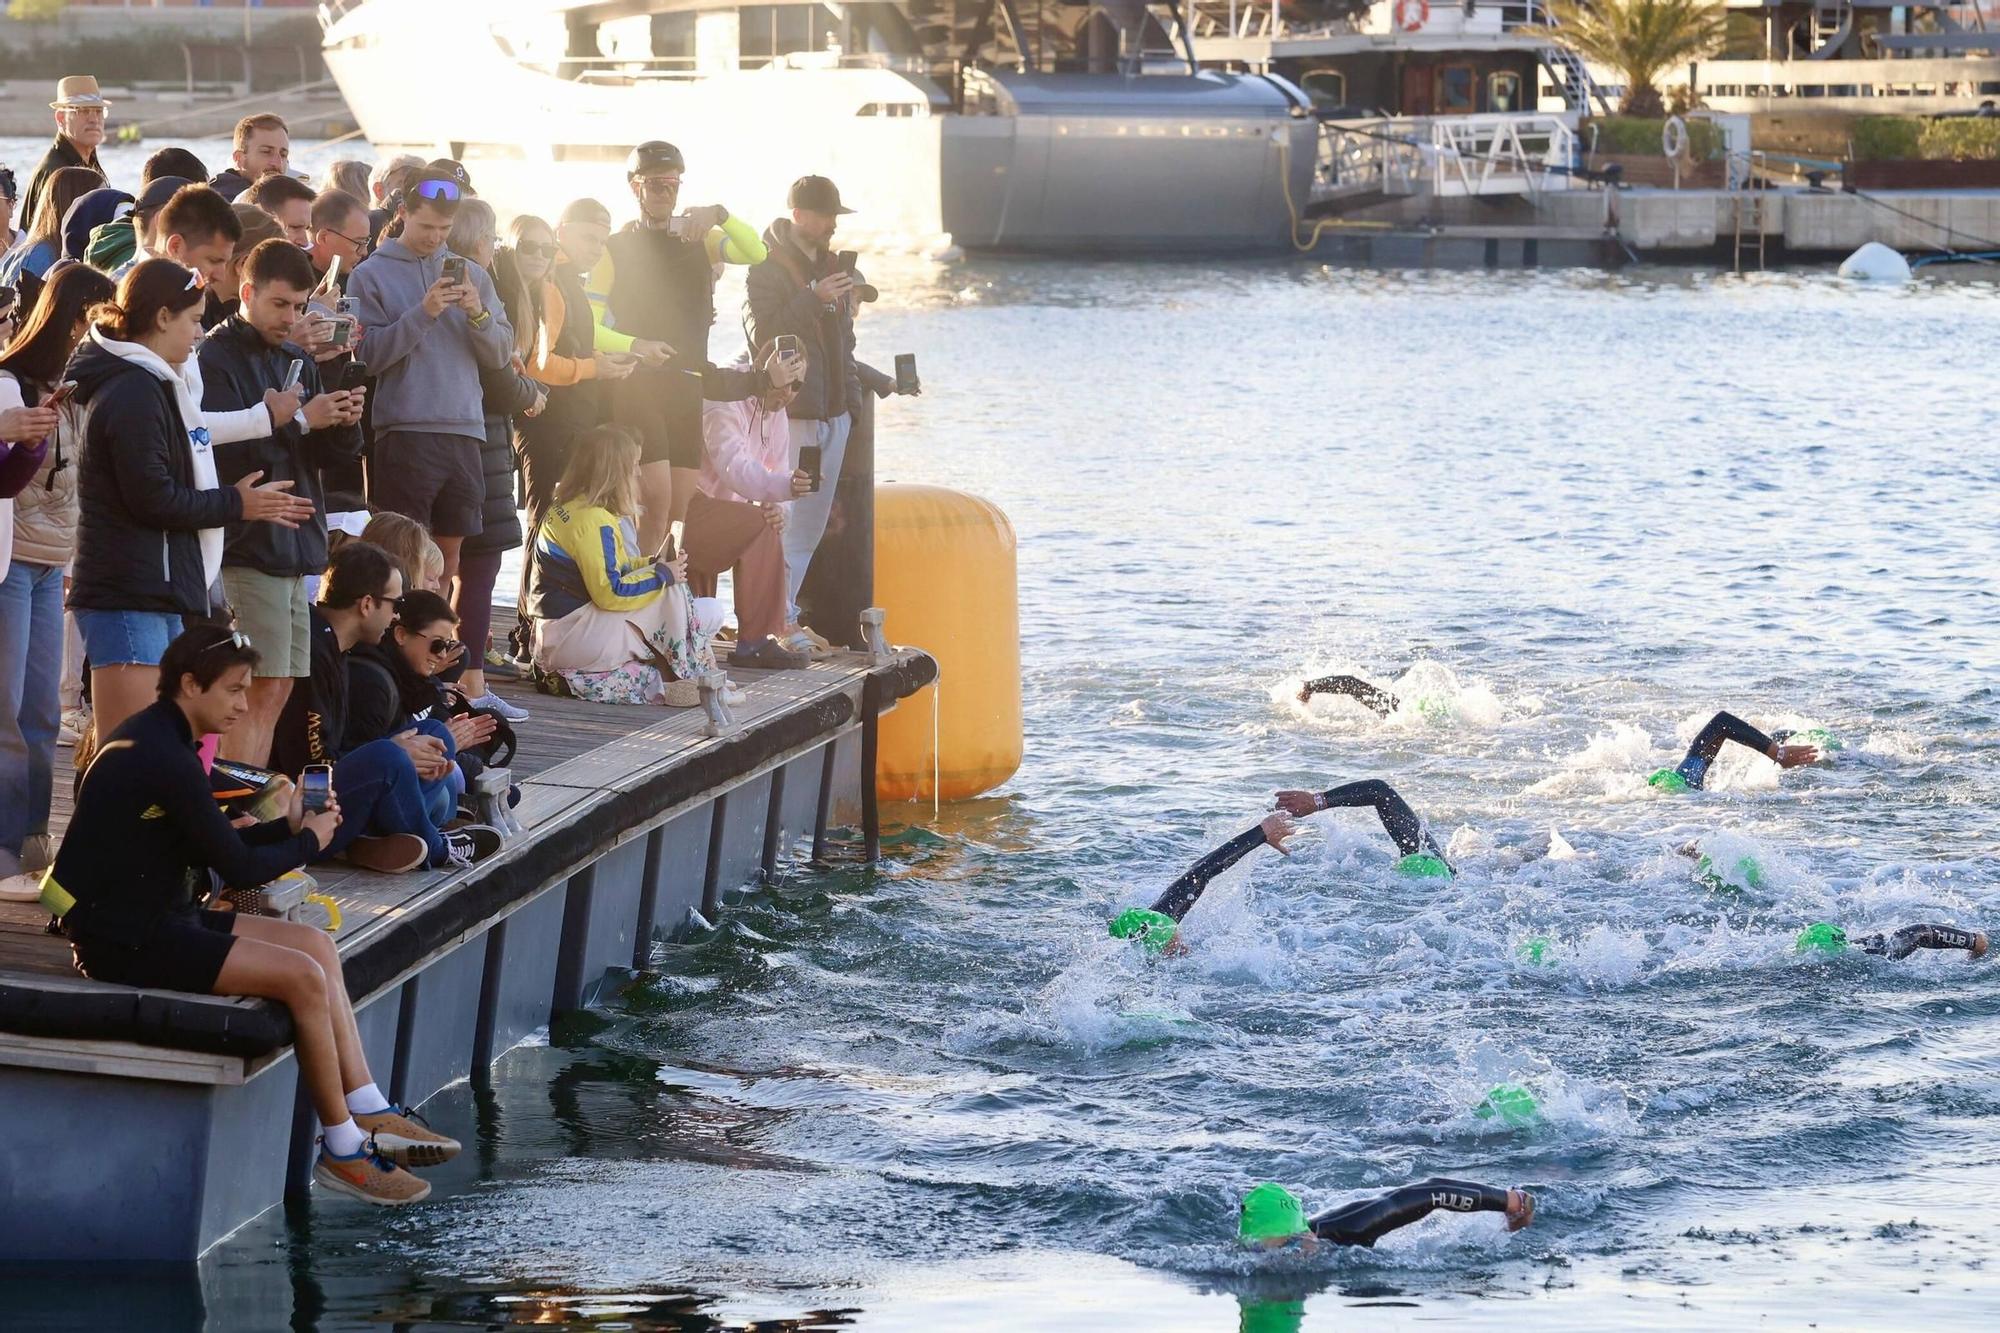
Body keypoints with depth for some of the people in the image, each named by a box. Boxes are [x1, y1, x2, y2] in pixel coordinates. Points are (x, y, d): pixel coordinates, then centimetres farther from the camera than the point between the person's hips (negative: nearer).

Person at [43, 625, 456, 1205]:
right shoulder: (164, 759, -21)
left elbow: (213, 847, 16)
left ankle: (371, 1116, 5)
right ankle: (343, 1150, -7)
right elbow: (237, 867, -17)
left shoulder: (156, 739, 13)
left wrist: (289, 826, 2)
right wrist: (309, 841, 1)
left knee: (318, 946, 9)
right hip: (126, 940, -11)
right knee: (303, 975, -18)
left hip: (154, 918, 11)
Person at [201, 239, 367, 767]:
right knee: (261, 690, -11)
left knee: (276, 689, 8)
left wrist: (343, 423, -4)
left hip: (294, 545, 8)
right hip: (247, 548, -8)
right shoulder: (217, 358, -8)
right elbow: (224, 451, -19)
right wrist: (299, 421, -20)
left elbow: (330, 453, 16)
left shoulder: (297, 361, 17)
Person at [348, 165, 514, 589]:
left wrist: (478, 313, -8)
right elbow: (369, 355, -9)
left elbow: (500, 354, 9)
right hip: (404, 433, -4)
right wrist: (423, 313, -15)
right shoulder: (372, 275, 3)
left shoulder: (472, 274, 15)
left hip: (463, 432, 4)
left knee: (449, 554, 9)